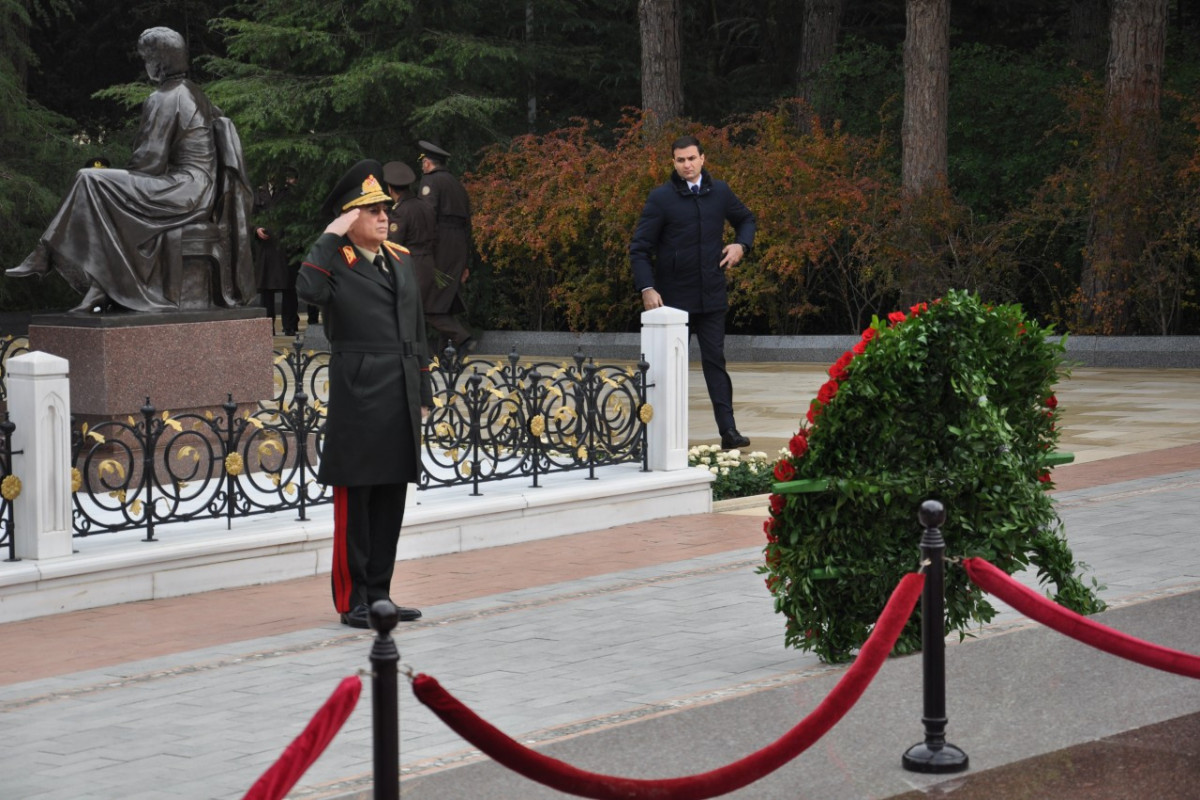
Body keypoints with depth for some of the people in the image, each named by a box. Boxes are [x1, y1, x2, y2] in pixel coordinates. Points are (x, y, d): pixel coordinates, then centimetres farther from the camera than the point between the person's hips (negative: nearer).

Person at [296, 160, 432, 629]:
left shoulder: (401, 260, 15)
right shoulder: (335, 260, -5)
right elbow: (309, 290, -29)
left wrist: (423, 392, 16)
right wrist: (331, 236, -20)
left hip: (400, 396, 6)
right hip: (357, 395, -6)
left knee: (391, 500, 10)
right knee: (354, 499, -1)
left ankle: (379, 594, 18)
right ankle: (352, 599, 6)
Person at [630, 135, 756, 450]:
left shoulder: (719, 192, 5)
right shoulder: (661, 198, -6)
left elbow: (745, 219, 24)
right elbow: (639, 248, -5)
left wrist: (741, 245, 3)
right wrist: (647, 288, -16)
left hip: (711, 294, 2)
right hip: (674, 296, -2)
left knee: (715, 360, 0)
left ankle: (728, 430, -4)